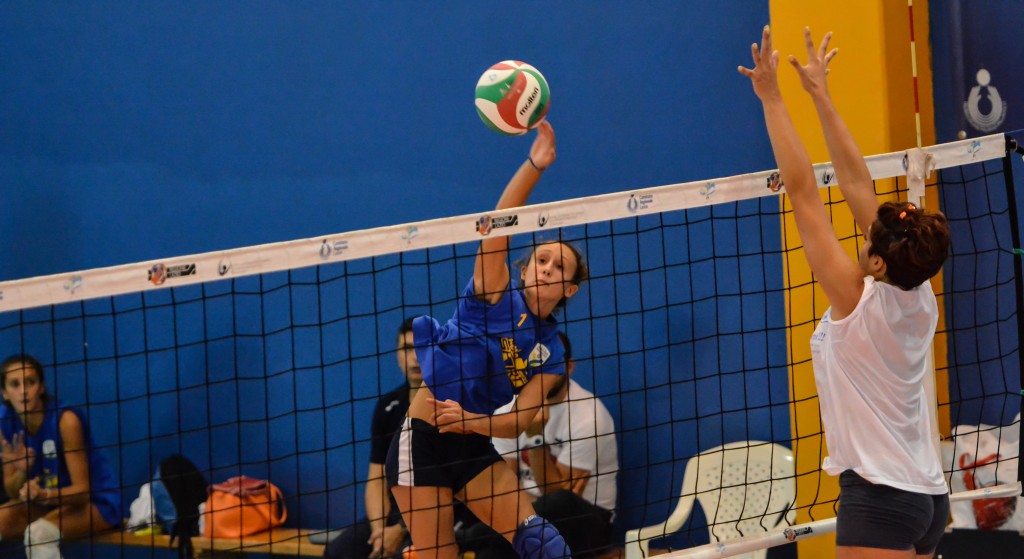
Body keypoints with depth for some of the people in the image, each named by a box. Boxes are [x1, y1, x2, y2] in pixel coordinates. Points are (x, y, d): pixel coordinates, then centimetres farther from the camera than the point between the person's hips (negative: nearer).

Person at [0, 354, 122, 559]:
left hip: (94, 501, -7)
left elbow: (82, 490, -23)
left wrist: (44, 494, -41)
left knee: (39, 533, -33)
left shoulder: (65, 419, -24)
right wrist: (21, 472, -27)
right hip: (47, 504, 7)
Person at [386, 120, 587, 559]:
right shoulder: (496, 292, -5)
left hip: (473, 447, 5)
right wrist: (534, 167, -36)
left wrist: (471, 421, -24)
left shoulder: (550, 354, 6)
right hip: (422, 441, -5)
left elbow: (517, 422, -3)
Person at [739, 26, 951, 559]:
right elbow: (857, 184, 8)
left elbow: (802, 193, -13)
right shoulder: (918, 299, 3)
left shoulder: (858, 301, -14)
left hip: (880, 498, -8)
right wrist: (820, 95, 14)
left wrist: (771, 98, -9)